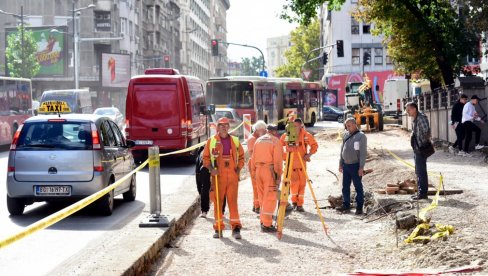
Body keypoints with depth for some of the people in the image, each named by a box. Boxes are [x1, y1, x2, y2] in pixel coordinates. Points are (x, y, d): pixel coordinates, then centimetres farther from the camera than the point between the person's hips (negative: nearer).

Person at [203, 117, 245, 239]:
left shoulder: (235, 141, 10)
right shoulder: (211, 141, 4)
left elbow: (241, 156, 17)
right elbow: (205, 157, 6)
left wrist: (238, 169, 2)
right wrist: (211, 168, -10)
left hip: (232, 176, 1)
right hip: (218, 176, -1)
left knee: (233, 201, -3)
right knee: (218, 201, 3)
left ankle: (236, 227, -1)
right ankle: (218, 228, 11)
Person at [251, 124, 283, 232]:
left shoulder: (258, 140, 15)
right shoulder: (276, 141, -3)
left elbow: (253, 157, 15)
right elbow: (278, 159, -10)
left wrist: (254, 171, 20)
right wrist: (278, 174, -8)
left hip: (258, 169, 6)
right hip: (269, 170, -6)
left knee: (262, 197, 16)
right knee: (270, 198, -4)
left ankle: (263, 220, 21)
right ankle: (266, 224, -8)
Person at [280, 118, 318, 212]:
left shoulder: (306, 135, -4)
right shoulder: (286, 136, -5)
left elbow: (314, 145, 6)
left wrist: (309, 154, -6)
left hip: (302, 162, 2)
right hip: (291, 163, -1)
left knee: (302, 183, 4)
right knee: (294, 182, -10)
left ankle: (300, 204, 13)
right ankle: (294, 201, 8)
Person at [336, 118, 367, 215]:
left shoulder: (361, 136, -8)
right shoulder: (346, 136, 12)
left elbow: (363, 152, -12)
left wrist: (361, 167, -16)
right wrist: (340, 164, 14)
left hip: (355, 166, -6)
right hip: (346, 165, 7)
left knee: (358, 187, 0)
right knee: (345, 187, 10)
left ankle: (359, 207, 5)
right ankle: (346, 205, 18)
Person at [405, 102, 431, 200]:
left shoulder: (421, 118, -16)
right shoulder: (414, 119, 14)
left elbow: (426, 131, -21)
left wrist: (425, 143, -16)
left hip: (421, 149, -10)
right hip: (416, 148, 10)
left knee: (421, 171, -6)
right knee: (418, 171, 15)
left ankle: (423, 193, -2)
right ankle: (421, 192, 22)